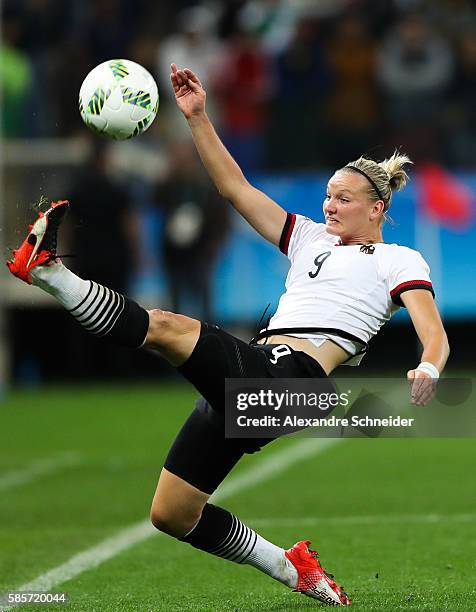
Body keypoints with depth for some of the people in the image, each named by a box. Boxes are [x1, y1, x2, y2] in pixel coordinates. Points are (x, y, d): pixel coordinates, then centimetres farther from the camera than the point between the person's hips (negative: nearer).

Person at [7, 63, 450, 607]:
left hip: (291, 379, -8)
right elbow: (236, 187, 25)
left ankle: (46, 269, -28)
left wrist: (427, 371, -28)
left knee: (167, 327, -28)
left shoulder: (399, 261, 10)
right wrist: (197, 118, 15)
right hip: (249, 380, 8)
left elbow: (435, 337, -4)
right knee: (170, 515, 6)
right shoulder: (310, 238, 28)